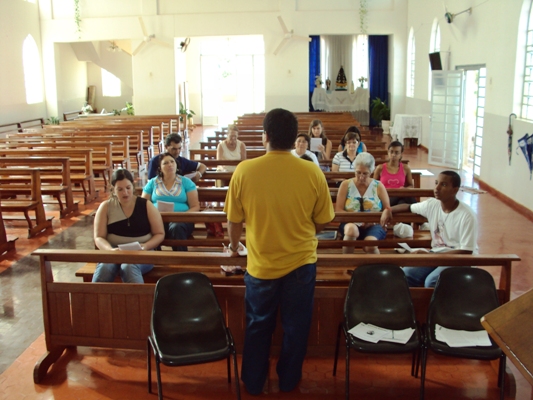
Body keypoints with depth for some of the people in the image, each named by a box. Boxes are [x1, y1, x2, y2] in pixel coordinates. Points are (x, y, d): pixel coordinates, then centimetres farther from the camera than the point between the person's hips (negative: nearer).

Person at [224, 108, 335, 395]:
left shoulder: (244, 171, -15)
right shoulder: (312, 173, -13)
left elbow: (234, 221, -5)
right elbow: (321, 223, -2)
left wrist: (234, 246, 16)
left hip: (261, 263, 0)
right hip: (301, 262, 0)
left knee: (258, 326, 20)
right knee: (295, 326, 20)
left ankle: (253, 383, 35)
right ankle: (288, 381, 37)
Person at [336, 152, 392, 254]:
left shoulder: (378, 186, 10)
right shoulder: (346, 185, 7)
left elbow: (388, 209, 8)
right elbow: (338, 210, 1)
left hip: (374, 225, 0)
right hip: (351, 223, 0)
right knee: (352, 229, -38)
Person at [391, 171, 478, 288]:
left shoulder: (467, 216, -17)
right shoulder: (431, 204, 0)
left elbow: (466, 252, -18)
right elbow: (408, 207, 19)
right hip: (436, 254, 5)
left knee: (431, 282, -31)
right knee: (406, 275, -19)